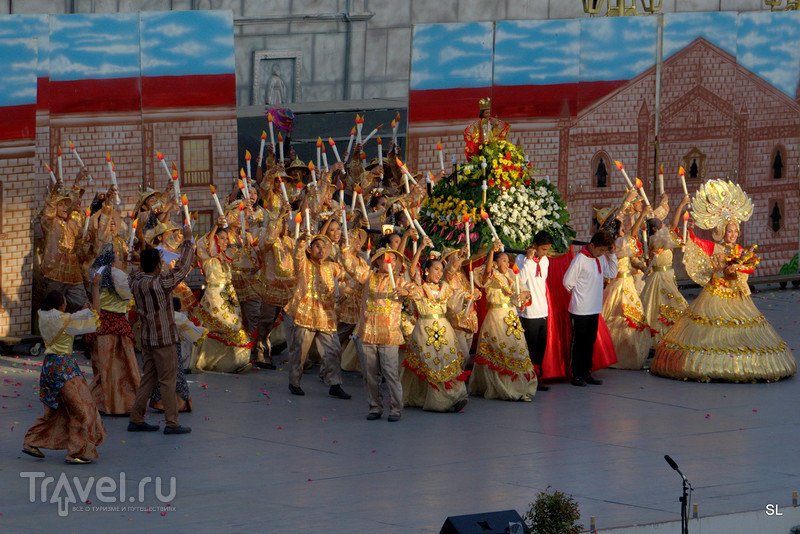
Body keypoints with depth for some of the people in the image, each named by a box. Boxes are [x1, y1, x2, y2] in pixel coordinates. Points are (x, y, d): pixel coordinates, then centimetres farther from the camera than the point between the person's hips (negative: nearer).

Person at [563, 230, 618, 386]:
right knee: (579, 342, 1)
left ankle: (587, 373, 19)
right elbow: (568, 282, -13)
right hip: (579, 310, -7)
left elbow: (612, 274, 13)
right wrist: (578, 294, 3)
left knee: (590, 341, 12)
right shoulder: (580, 259, -16)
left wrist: (612, 255, 4)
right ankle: (577, 375, 7)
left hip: (594, 309, 7)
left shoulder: (601, 259, 7)